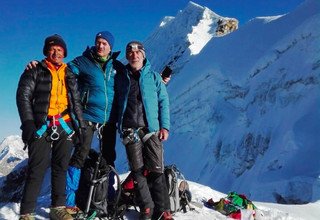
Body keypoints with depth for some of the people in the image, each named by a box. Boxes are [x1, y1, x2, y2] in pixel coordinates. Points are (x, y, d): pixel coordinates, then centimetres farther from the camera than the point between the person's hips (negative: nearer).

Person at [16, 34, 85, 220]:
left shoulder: (70, 76, 18)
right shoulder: (35, 72, 5)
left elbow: (76, 101, 20)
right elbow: (23, 97, -2)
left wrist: (81, 123, 11)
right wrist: (28, 123, -12)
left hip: (65, 128, 4)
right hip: (41, 127, -4)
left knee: (61, 169, 7)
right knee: (37, 170, -7)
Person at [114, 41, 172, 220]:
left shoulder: (153, 77, 11)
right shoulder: (120, 77, 15)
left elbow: (163, 102, 7)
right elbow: (115, 102, 17)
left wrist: (165, 126, -3)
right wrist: (116, 124, 5)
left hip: (152, 129, -1)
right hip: (130, 130, 1)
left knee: (156, 170, -5)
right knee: (138, 171, 2)